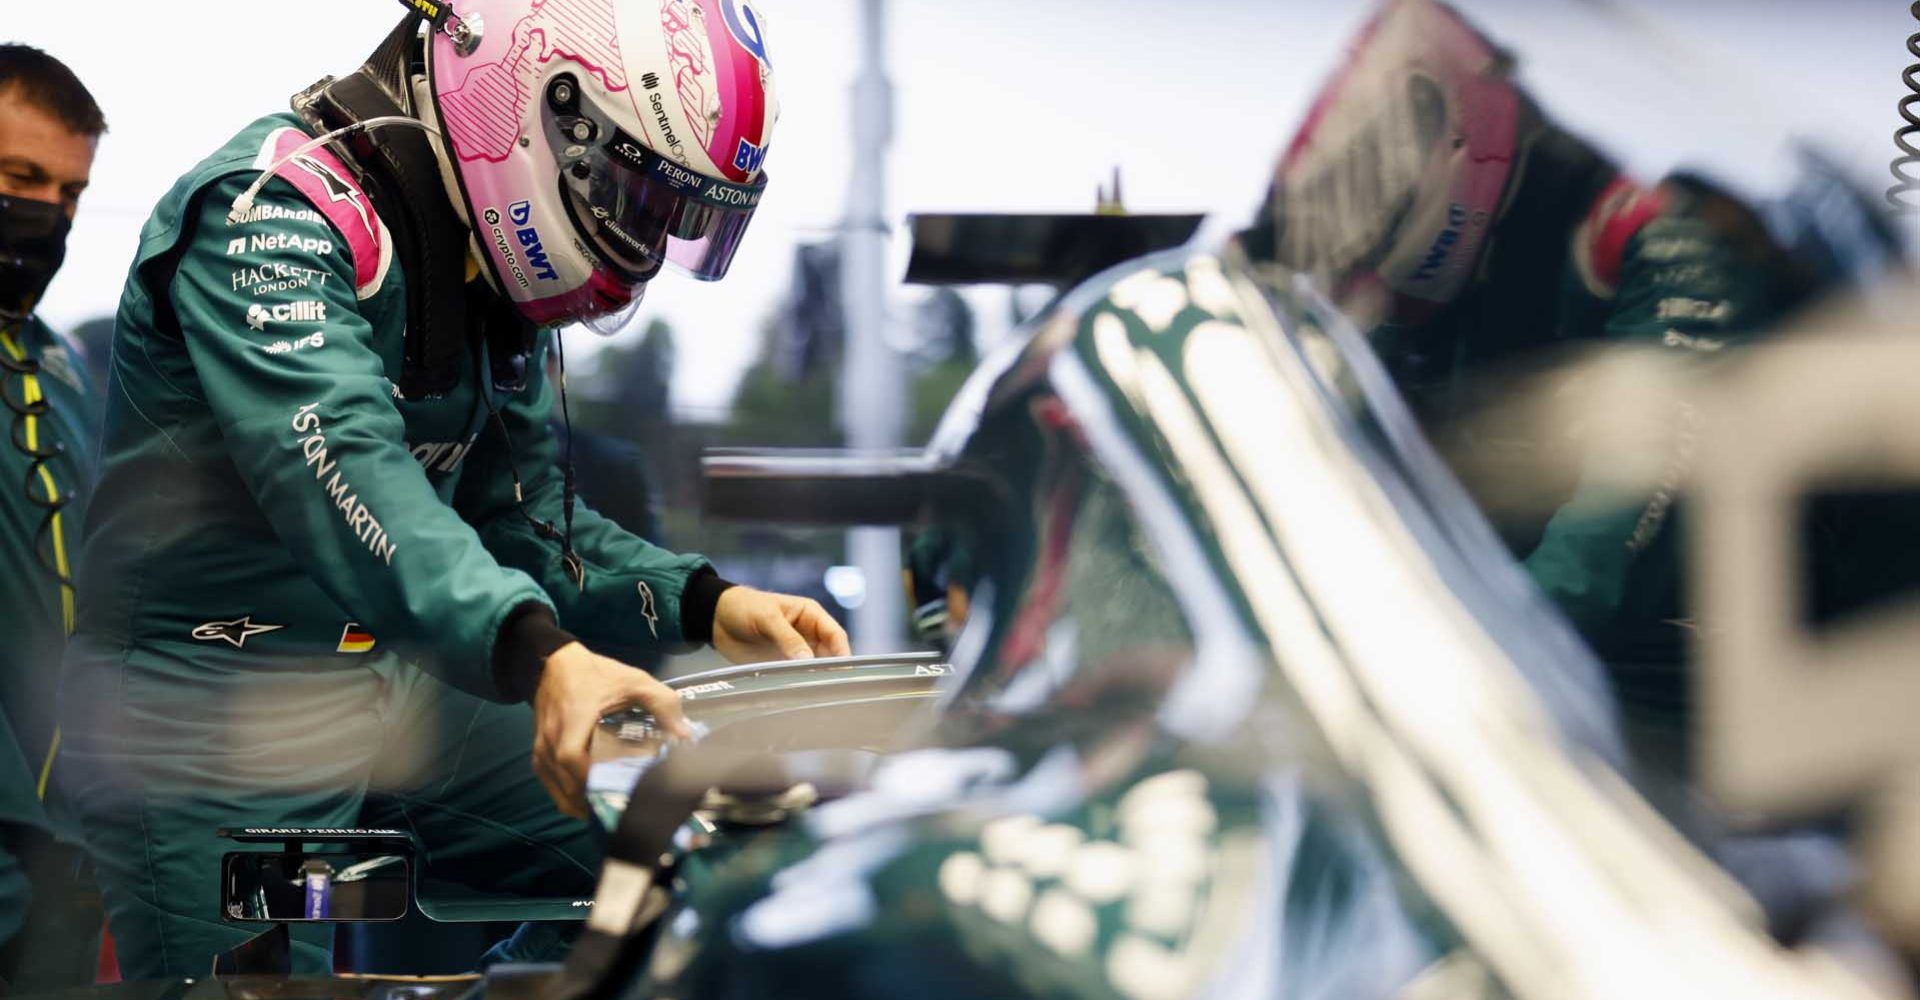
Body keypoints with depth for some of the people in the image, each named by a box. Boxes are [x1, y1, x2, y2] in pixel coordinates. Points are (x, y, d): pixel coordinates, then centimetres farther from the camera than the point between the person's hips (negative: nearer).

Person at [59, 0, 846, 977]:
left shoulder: (500, 285, 8)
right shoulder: (272, 212, -20)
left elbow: (522, 515, 13)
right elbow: (342, 472, -36)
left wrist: (704, 605, -4)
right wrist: (533, 650, -50)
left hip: (403, 689, 8)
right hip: (218, 707, -8)